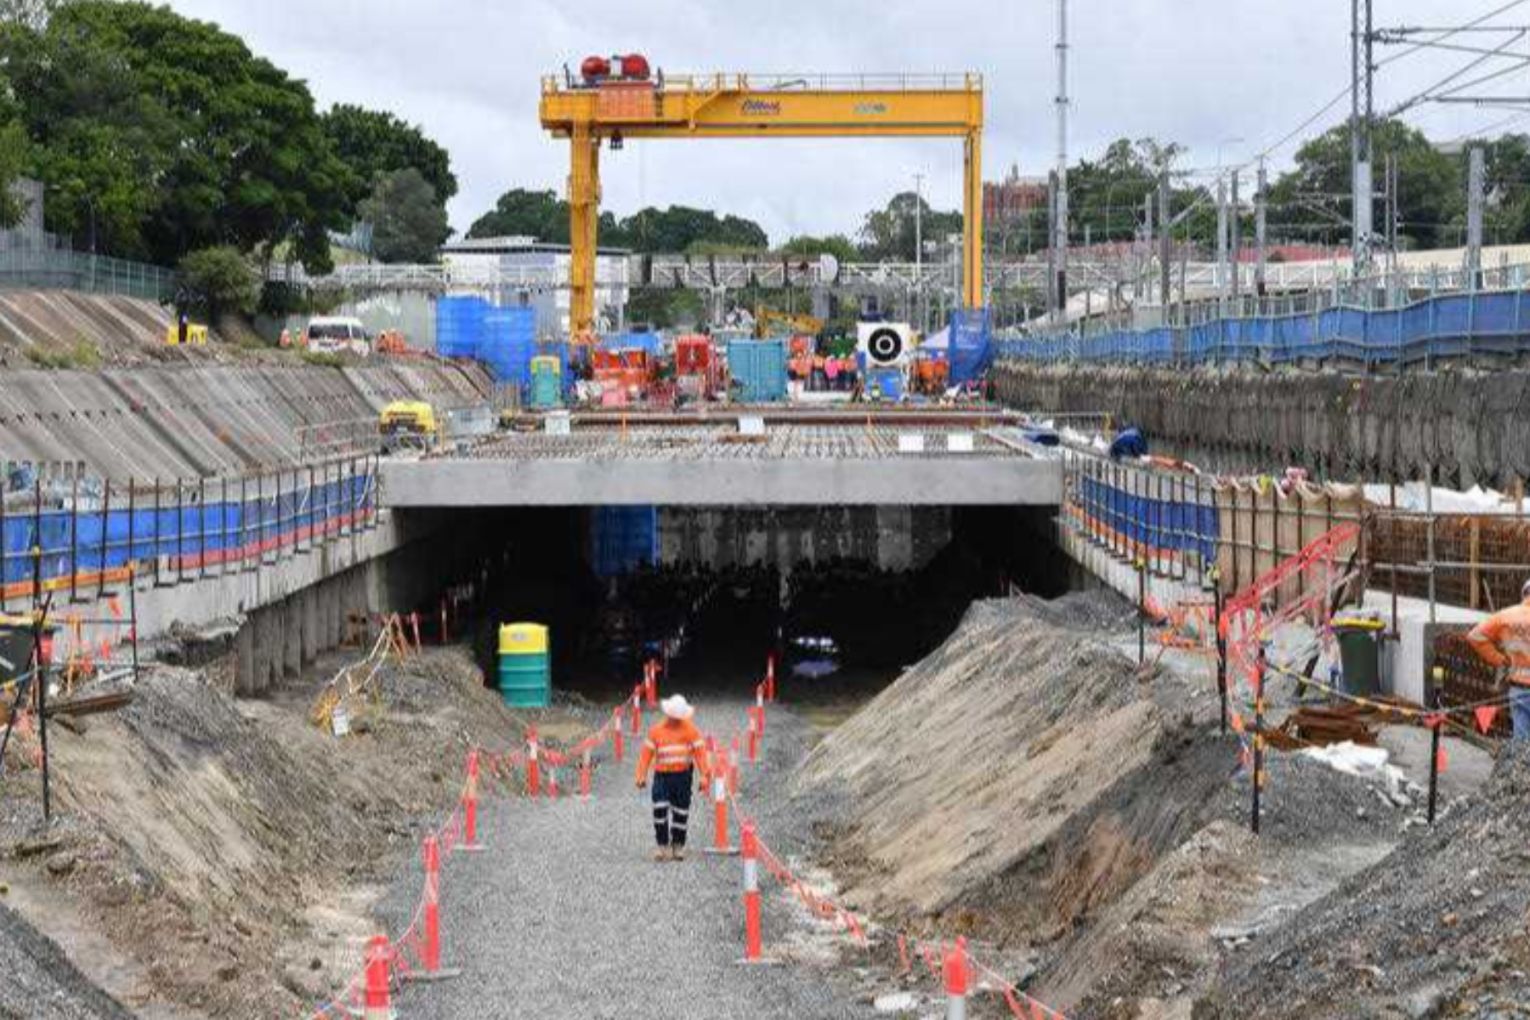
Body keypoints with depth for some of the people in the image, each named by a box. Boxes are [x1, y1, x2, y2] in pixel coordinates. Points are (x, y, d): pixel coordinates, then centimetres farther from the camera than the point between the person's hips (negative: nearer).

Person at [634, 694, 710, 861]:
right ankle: (663, 845, -2)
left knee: (681, 812, 4)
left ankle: (678, 845, 19)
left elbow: (700, 751, -2)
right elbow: (647, 752, 3)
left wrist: (704, 775, -8)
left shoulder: (690, 729, 0)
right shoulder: (656, 730, 2)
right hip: (662, 775, 0)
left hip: (683, 775, 0)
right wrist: (641, 775, -3)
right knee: (660, 809, -12)